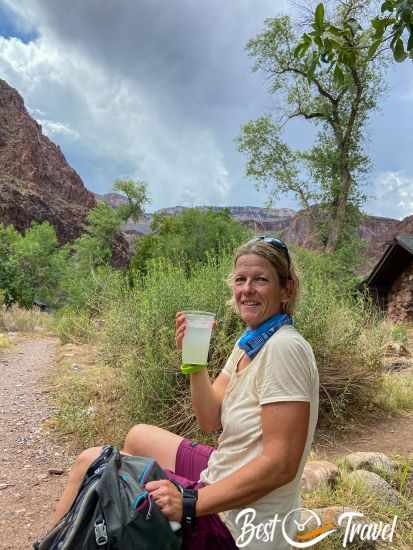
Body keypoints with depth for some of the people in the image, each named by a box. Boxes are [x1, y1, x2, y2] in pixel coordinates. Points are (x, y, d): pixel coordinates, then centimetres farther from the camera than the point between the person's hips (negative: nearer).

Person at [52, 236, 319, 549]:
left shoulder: (284, 348, -23)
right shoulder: (249, 341, 4)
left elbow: (281, 464, -26)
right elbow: (210, 421, 1)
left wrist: (190, 503, -26)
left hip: (236, 523, -8)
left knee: (91, 464, -3)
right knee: (137, 436, 22)